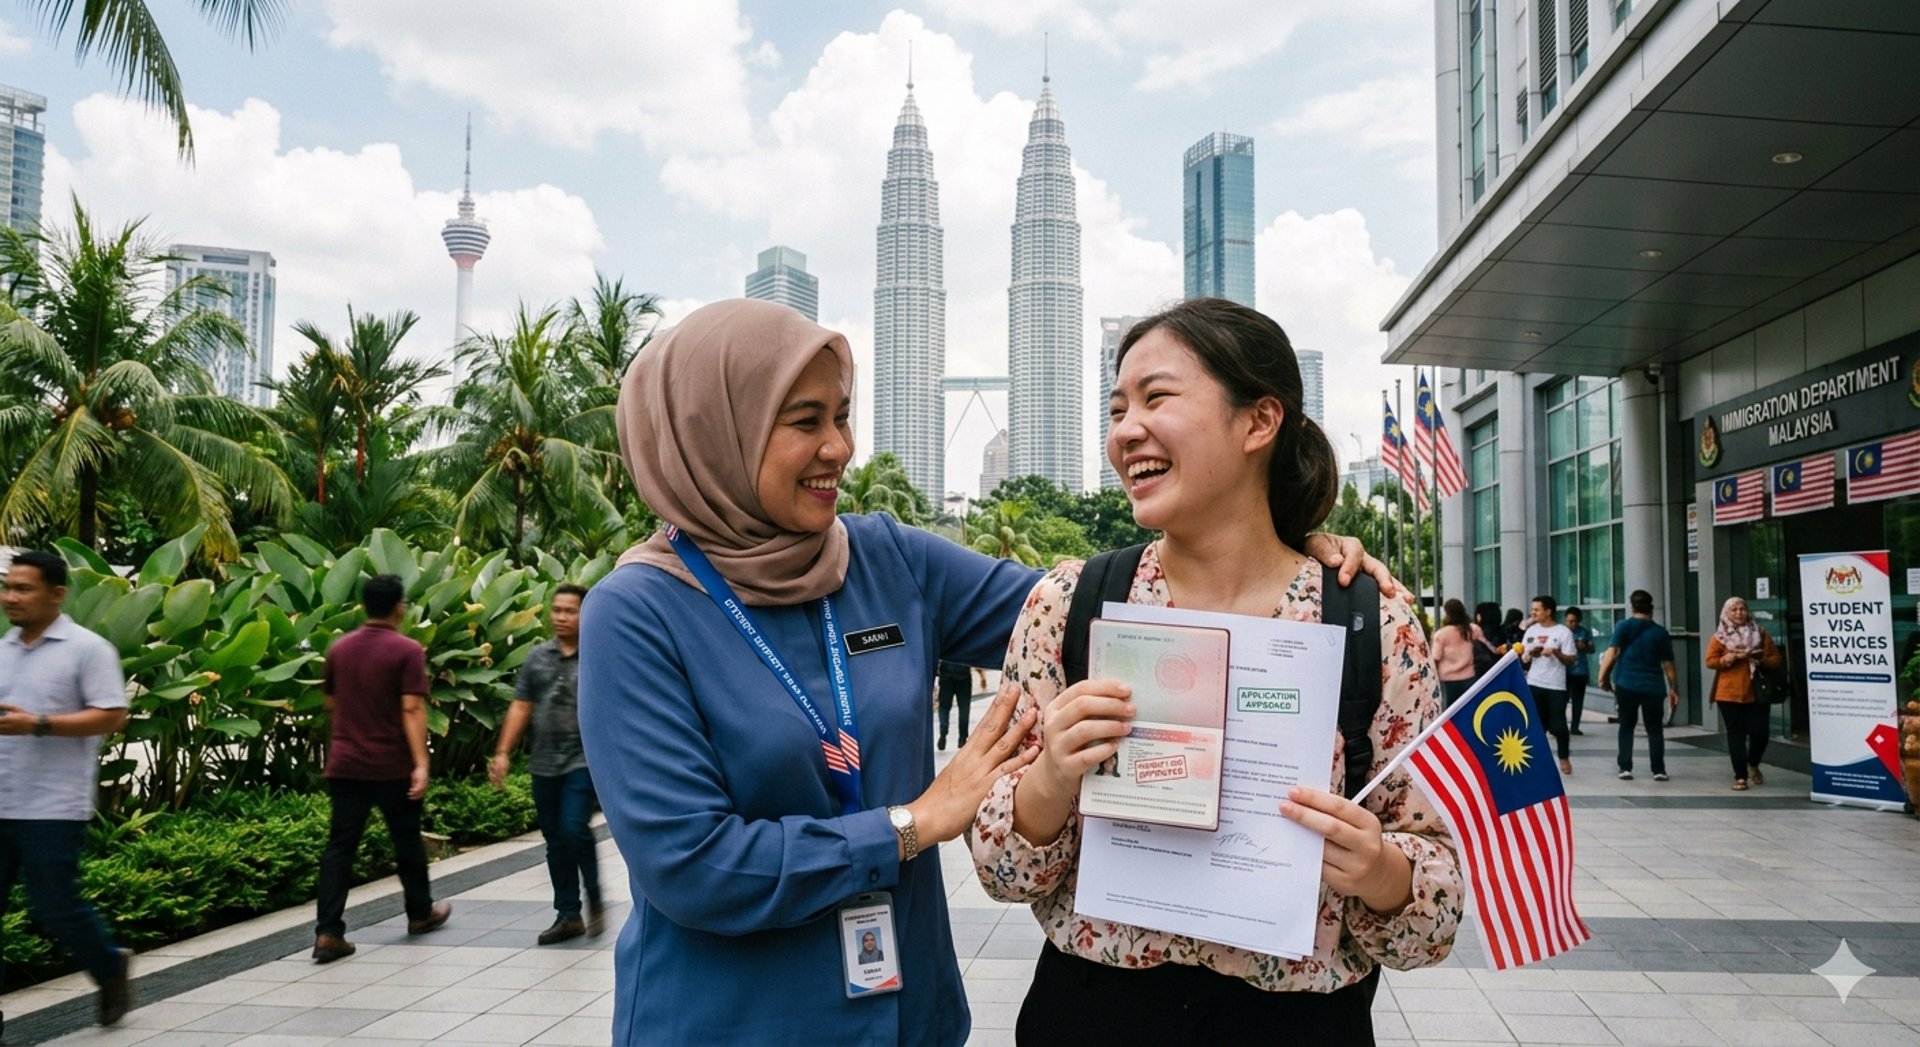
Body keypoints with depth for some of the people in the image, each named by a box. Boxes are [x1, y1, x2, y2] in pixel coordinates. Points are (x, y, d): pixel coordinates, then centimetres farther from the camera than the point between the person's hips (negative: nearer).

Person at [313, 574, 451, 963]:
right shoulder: (407, 650, -11)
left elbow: (331, 704, 17)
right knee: (406, 840, 13)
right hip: (392, 766, -4)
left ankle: (328, 932, -4)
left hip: (344, 765, 4)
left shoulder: (339, 648, 7)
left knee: (340, 846, 3)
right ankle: (420, 912, 29)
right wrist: (421, 763, -20)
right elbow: (412, 709, -18)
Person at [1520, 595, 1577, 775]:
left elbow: (1570, 660, -3)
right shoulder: (1531, 631, 9)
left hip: (1556, 685, -3)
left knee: (1558, 724, -2)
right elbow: (1523, 659, 12)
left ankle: (1564, 758, 15)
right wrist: (1530, 654, -9)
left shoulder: (1563, 632, -3)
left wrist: (1555, 652, -19)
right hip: (1534, 684, 3)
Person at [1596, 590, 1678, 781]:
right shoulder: (1660, 632, 3)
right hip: (1652, 687, 1)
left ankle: (1625, 768, 5)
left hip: (1626, 685, 0)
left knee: (1626, 726, 11)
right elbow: (1668, 665, 4)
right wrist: (1674, 690, 11)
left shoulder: (1623, 627, 0)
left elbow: (1612, 653, -12)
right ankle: (1658, 770, 9)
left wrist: (1603, 676, -9)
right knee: (1655, 729, 11)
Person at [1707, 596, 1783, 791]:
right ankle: (1740, 776, 7)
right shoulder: (1720, 636, 2)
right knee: (1736, 734, 1)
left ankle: (1753, 765, 27)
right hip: (1729, 694, -1)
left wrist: (1760, 659, -12)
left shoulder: (1760, 634, 7)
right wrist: (1732, 657, -17)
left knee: (1759, 732, -3)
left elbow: (1776, 659, 8)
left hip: (1756, 693, 1)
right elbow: (1710, 661, -4)